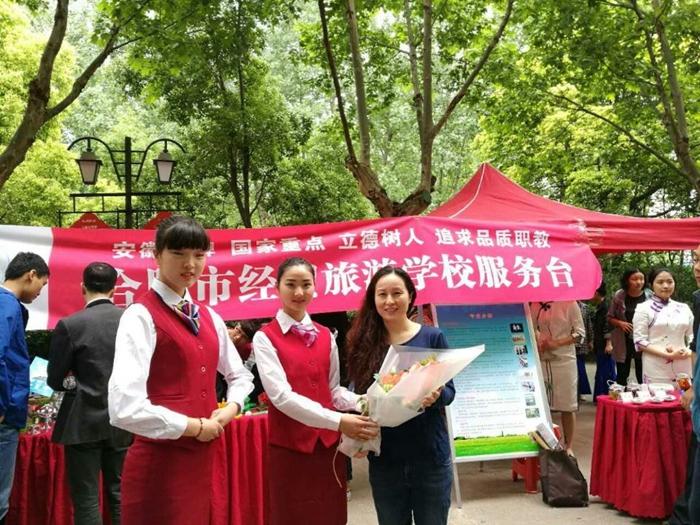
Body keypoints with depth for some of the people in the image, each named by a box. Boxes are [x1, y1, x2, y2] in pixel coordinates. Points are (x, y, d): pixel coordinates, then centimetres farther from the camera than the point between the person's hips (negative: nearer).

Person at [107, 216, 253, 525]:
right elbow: (125, 408, -25)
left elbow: (239, 375, 21)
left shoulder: (209, 317, 8)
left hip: (202, 458, 7)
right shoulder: (141, 316, -14)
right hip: (159, 462, -7)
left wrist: (231, 408, 0)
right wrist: (194, 427, -14)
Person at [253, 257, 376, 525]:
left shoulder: (326, 336, 9)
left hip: (328, 443, 5)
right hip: (289, 446, -4)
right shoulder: (265, 337, -8)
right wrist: (338, 421, -26)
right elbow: (281, 395, -18)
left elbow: (333, 389, 11)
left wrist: (361, 402, -11)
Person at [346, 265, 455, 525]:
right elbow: (360, 398, 6)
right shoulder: (364, 343, 0)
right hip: (384, 459, 2)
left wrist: (435, 397, -23)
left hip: (430, 456, -1)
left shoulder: (432, 337, -4)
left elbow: (449, 390, -2)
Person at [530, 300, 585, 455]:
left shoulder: (568, 303, -5)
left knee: (567, 407, 5)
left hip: (564, 360, -3)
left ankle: (569, 447, 17)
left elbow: (580, 333, -5)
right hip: (540, 360, 3)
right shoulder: (534, 305, 5)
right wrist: (535, 342, -7)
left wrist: (557, 343, -15)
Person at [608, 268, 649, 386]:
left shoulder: (649, 296, -5)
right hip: (623, 342, 1)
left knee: (643, 376, 4)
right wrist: (620, 323, -14)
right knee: (622, 375, 10)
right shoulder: (619, 296, -5)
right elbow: (610, 318, 4)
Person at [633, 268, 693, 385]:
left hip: (683, 369, 4)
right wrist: (668, 355, -16)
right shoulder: (643, 308, -1)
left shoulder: (683, 308, 12)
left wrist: (688, 351, -8)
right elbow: (640, 341, -7)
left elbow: (692, 336, 14)